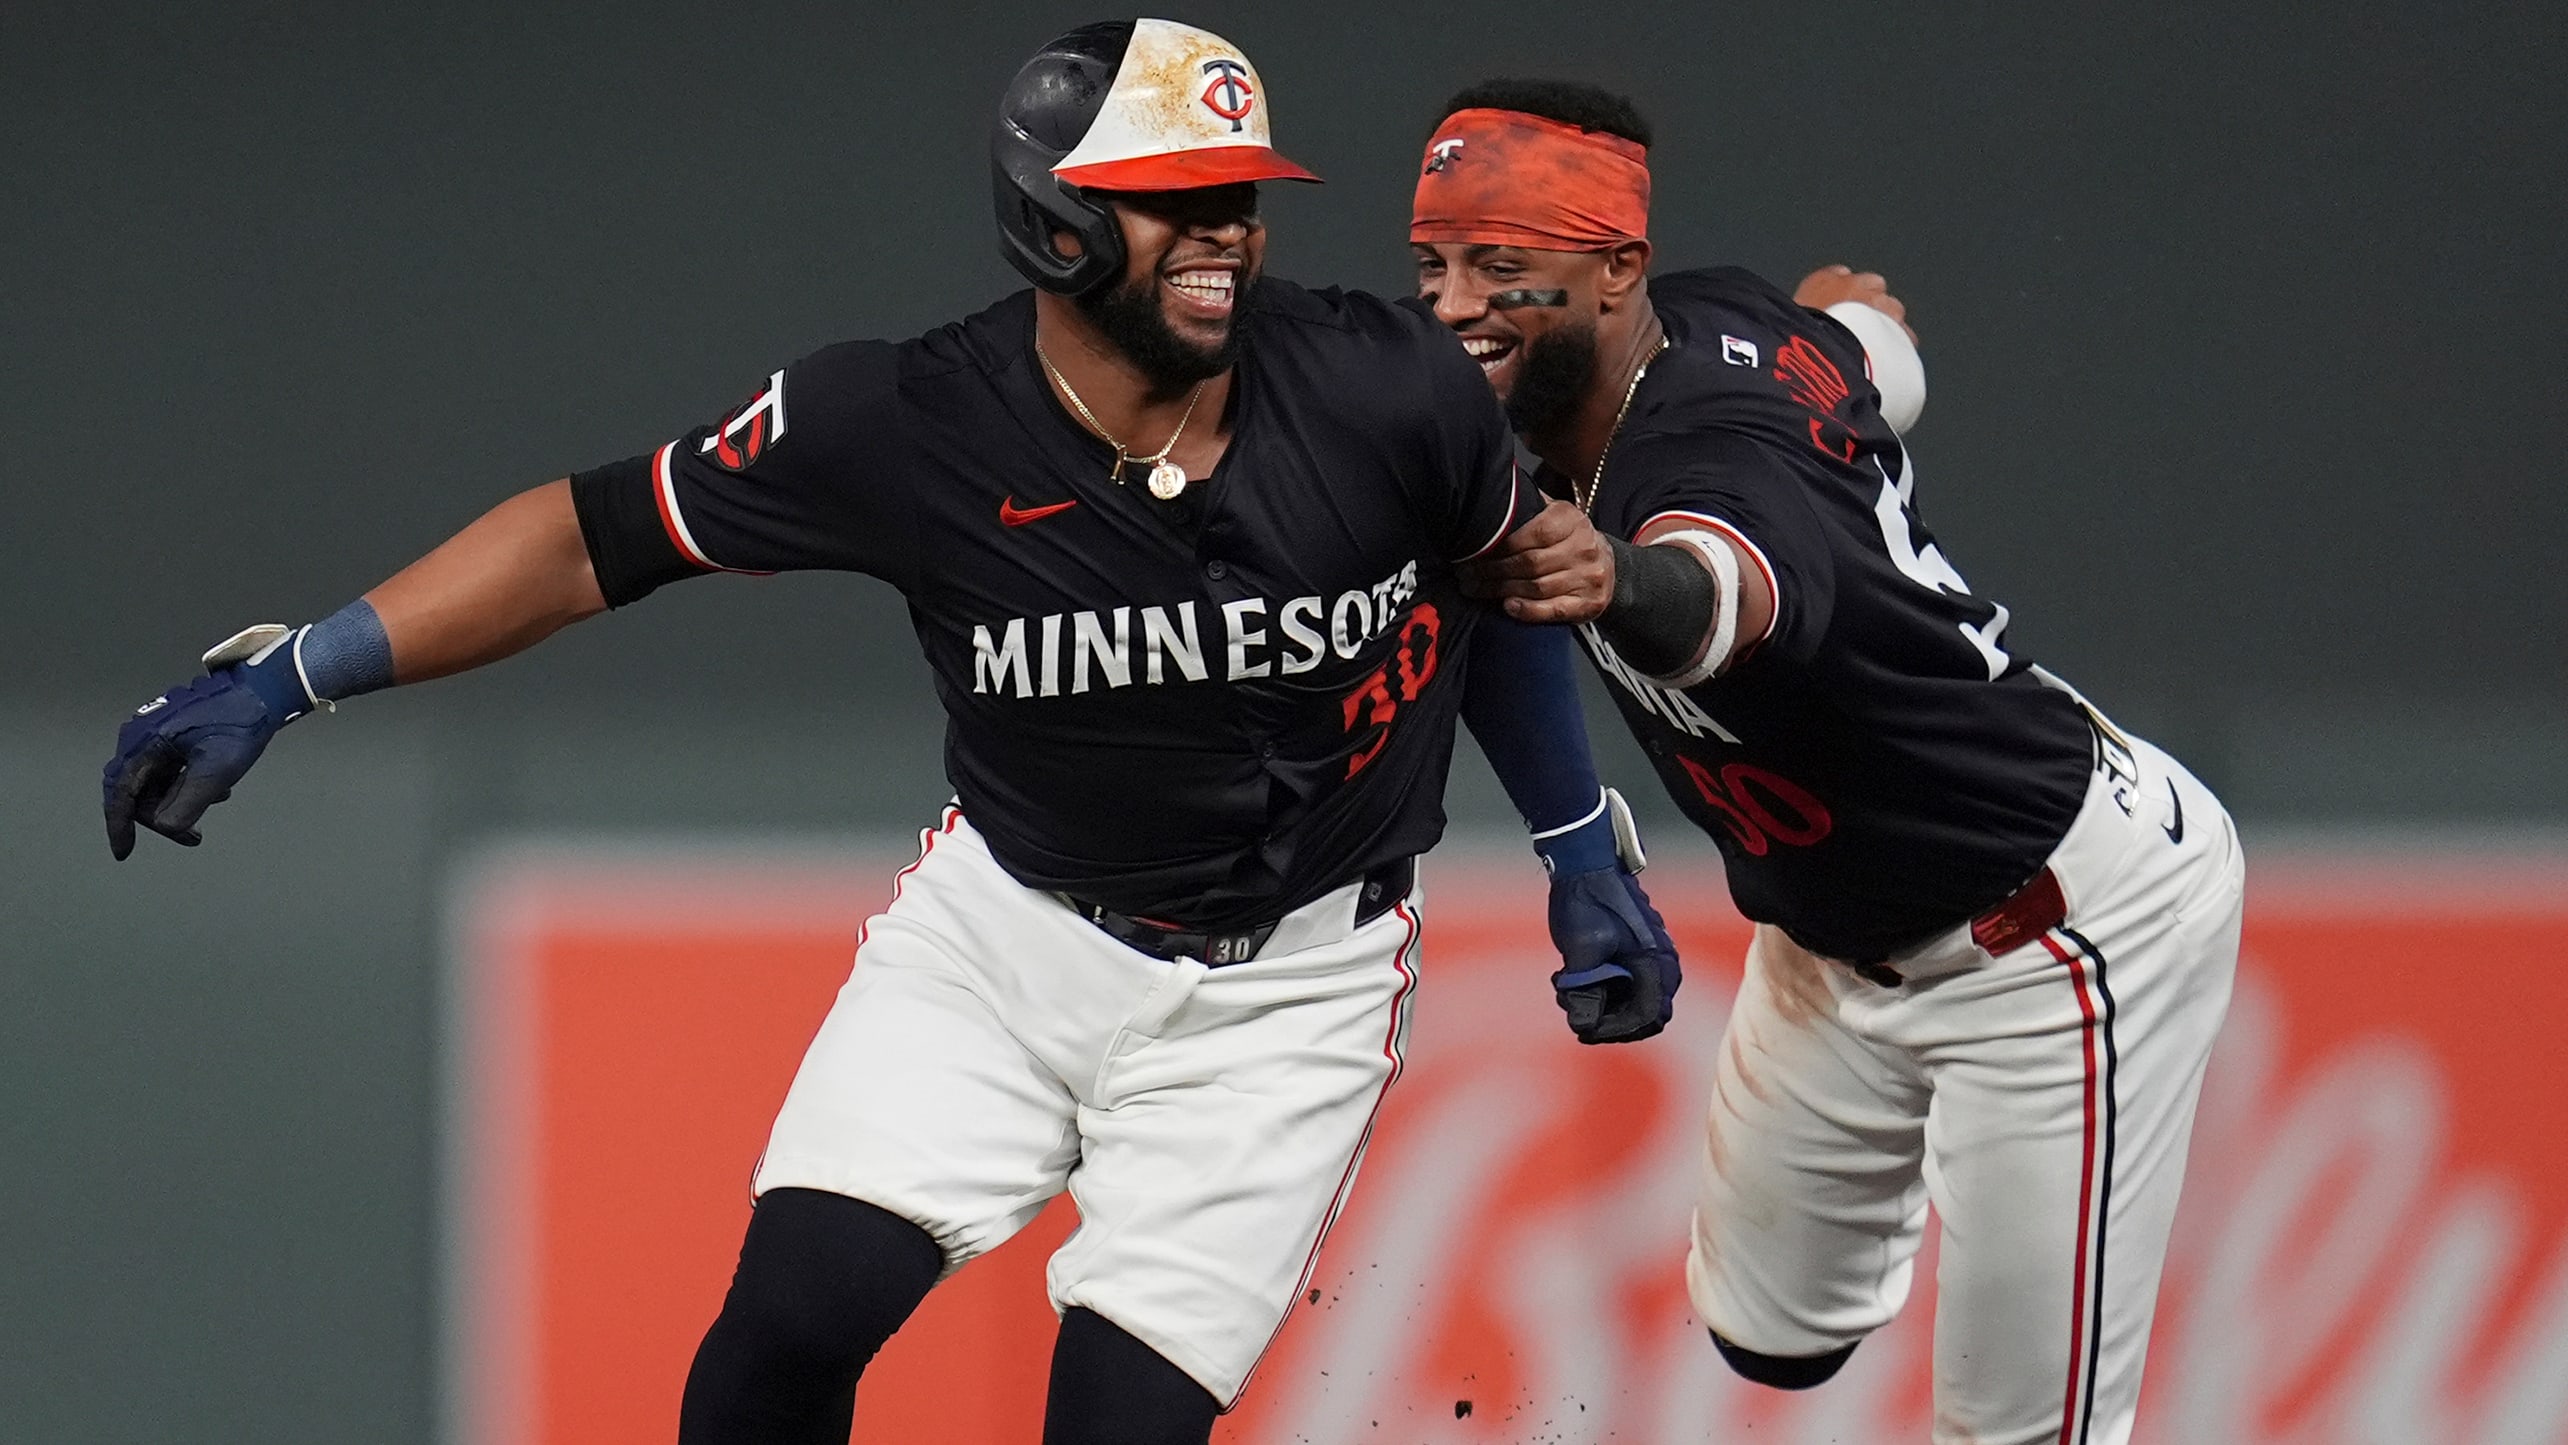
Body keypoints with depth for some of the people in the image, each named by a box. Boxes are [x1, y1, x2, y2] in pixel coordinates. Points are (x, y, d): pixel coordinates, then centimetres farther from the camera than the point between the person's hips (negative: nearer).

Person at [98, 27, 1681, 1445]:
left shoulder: (1384, 391, -16)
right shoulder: (909, 430, -18)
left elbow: (1507, 566, 5)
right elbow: (597, 536, -11)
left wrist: (1586, 856, 12)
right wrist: (288, 675, -18)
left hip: (1282, 985, -1)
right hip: (1006, 925, 1)